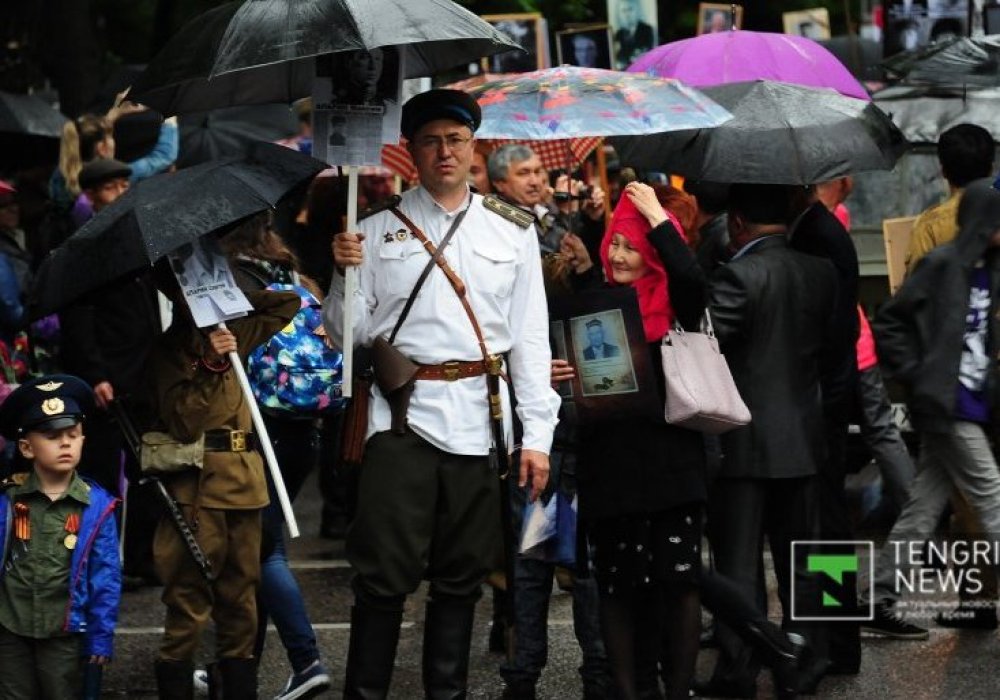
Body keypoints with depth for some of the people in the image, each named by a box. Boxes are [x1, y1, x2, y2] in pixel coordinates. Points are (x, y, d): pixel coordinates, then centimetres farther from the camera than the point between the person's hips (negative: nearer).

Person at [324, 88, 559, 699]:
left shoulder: (513, 238, 11)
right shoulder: (379, 233, 7)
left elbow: (531, 340, 9)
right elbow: (348, 333, 5)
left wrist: (537, 435, 2)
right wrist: (345, 274, -13)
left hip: (479, 420, 2)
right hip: (403, 416, -2)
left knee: (461, 579, 7)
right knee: (385, 575, -6)